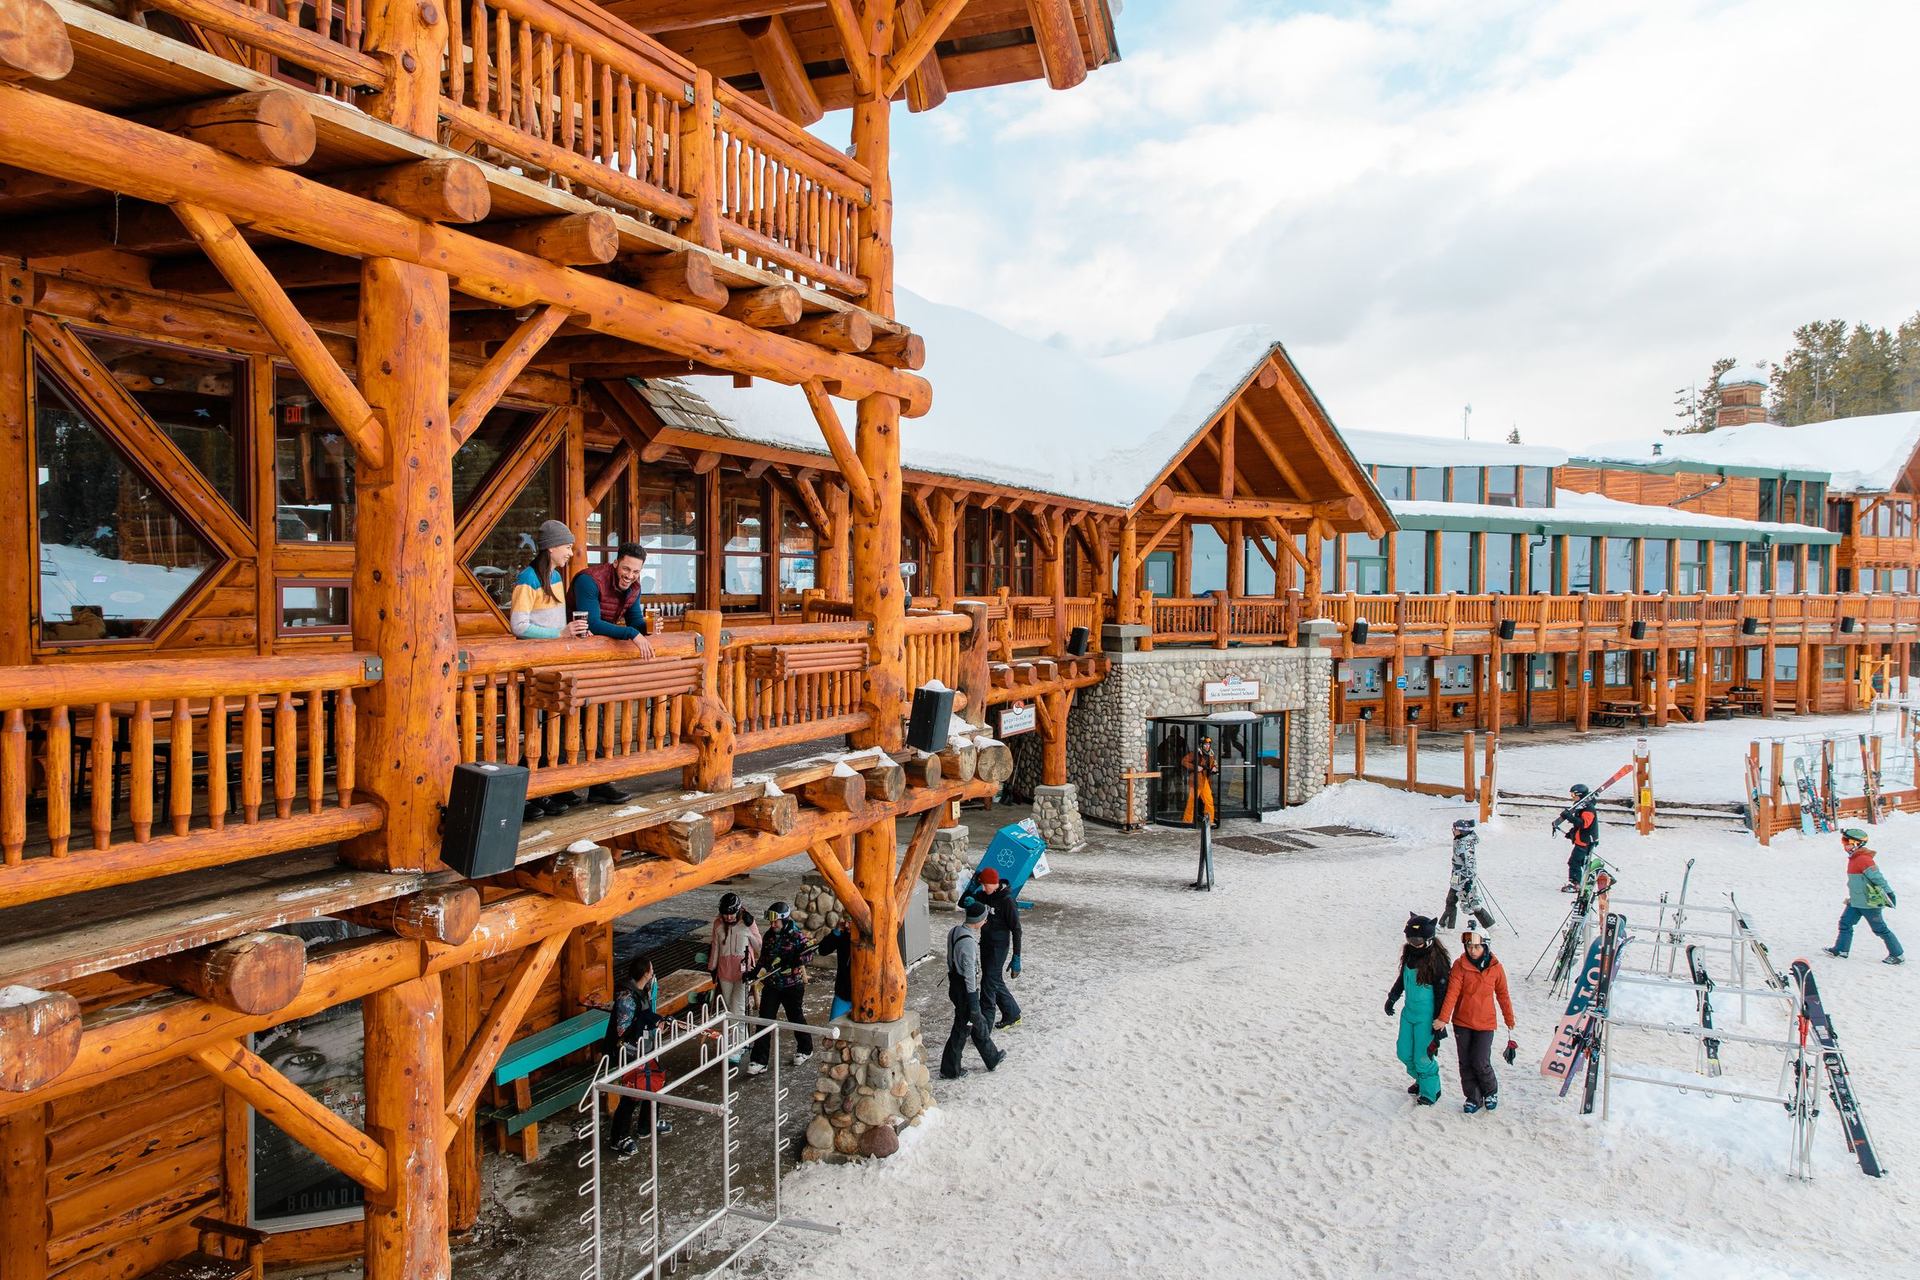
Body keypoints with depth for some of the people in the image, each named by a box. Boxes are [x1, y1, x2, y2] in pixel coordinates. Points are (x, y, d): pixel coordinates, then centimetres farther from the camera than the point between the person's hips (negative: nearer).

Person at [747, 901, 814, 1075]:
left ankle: (805, 1049, 36)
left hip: (792, 985, -5)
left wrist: (785, 961, -37)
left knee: (796, 1018, 12)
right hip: (771, 984, 5)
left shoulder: (797, 935, -14)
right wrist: (755, 971, 2)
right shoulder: (769, 935, 4)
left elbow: (805, 956, -26)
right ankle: (759, 1061, 2)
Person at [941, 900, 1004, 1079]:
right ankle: (950, 1070, 21)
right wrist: (973, 1003, -17)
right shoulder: (969, 942, -28)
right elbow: (969, 975, -24)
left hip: (954, 984, 9)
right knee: (962, 1029, 7)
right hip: (965, 990, -9)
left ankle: (992, 1058, 39)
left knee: (978, 1023, 23)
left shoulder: (954, 931, 0)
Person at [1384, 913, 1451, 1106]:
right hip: (1409, 1011, 7)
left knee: (1422, 1057, 0)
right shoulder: (1409, 952, 1)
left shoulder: (1437, 960, -20)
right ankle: (1421, 1080, 39)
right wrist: (1392, 997, 23)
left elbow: (1442, 994, -16)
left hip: (1426, 1016, -7)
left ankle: (1431, 1091, 24)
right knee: (1404, 1053, 13)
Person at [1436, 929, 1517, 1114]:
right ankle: (1473, 1098, 26)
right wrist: (1443, 1018, -21)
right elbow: (1452, 993, -14)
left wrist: (1510, 1022, 14)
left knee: (1481, 1063, -5)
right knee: (1466, 1063, 8)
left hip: (1485, 1024, -1)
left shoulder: (1496, 967, -4)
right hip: (1462, 1022, 1)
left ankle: (1491, 1092, 24)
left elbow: (1503, 996, 7)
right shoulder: (1460, 965, -8)